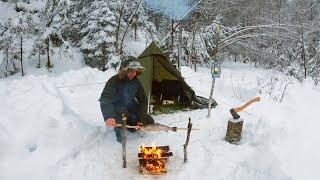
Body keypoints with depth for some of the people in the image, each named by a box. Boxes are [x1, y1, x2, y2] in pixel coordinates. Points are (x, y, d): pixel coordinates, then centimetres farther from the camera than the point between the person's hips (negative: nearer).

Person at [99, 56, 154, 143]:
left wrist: (141, 119, -14)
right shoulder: (114, 81, -26)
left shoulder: (136, 82, -9)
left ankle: (129, 125, 18)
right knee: (122, 114, -39)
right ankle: (120, 133, -10)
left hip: (130, 108, 5)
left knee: (149, 122, -5)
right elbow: (105, 99, -40)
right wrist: (108, 116, -59)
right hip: (116, 109, -5)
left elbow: (143, 101, -4)